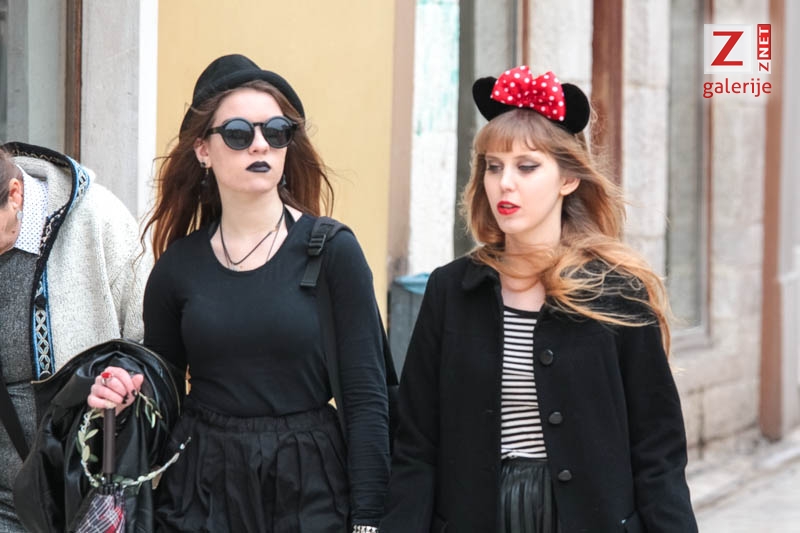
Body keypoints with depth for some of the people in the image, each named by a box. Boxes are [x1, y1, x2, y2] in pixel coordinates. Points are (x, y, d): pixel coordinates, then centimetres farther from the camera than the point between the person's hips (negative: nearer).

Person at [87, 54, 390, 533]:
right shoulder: (178, 266, 3)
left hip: (310, 490, -2)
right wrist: (123, 397, -9)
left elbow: (367, 398, -8)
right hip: (201, 492, 2)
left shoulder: (332, 251, -6)